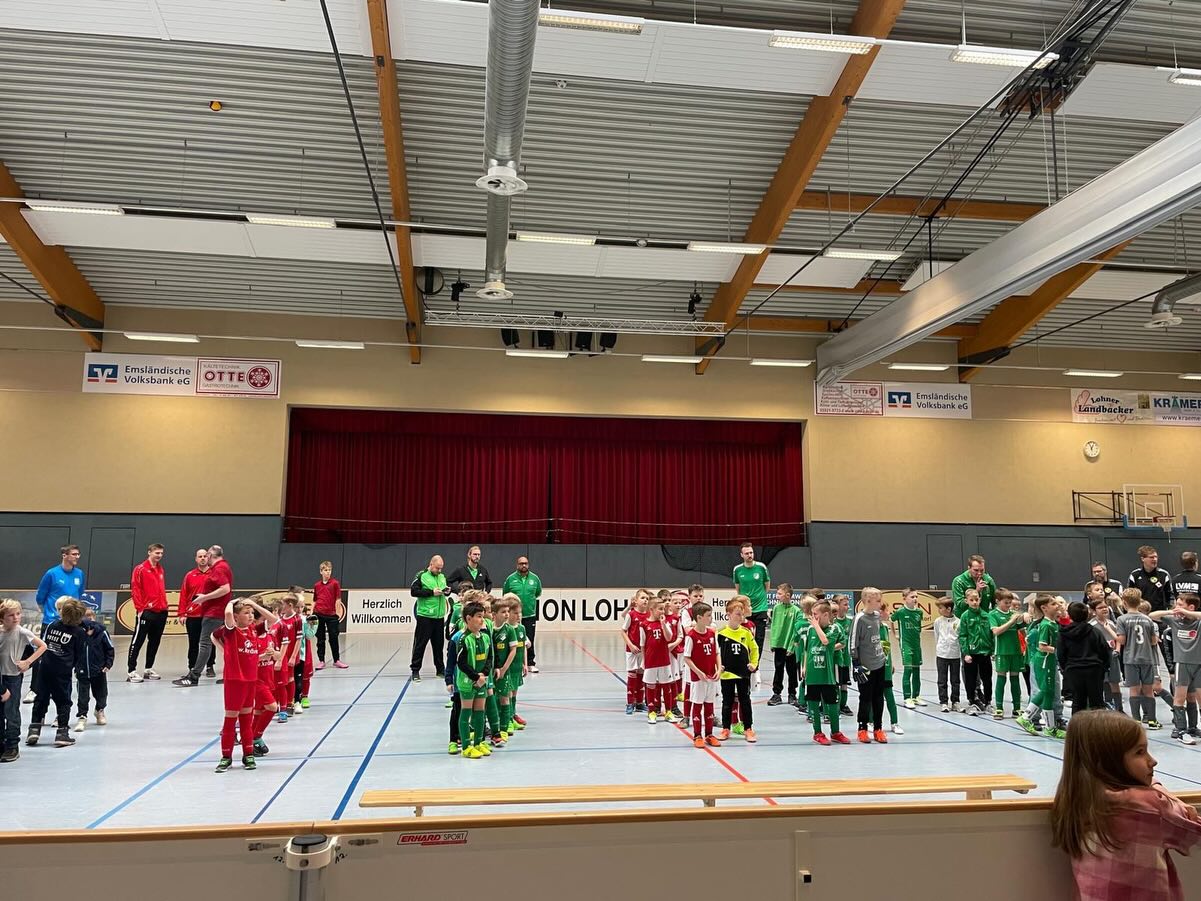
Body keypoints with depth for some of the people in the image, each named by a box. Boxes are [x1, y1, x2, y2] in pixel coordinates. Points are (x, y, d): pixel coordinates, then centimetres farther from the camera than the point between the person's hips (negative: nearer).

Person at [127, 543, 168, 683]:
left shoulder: (161, 570, 15)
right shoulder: (140, 569, -5)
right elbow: (135, 589, -9)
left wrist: (164, 605, 13)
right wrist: (140, 608, -14)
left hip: (161, 612, 7)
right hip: (146, 612, -7)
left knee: (155, 641, 12)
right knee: (138, 641, -4)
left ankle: (149, 669, 20)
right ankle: (132, 671, -2)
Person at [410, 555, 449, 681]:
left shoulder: (442, 576, 12)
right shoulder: (421, 576, -5)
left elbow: (446, 589, 24)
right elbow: (413, 591, -12)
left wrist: (447, 591, 0)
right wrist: (431, 592, -17)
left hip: (439, 615, 6)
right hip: (425, 615, -5)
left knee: (438, 643, 12)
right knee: (420, 643, -1)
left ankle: (440, 669, 22)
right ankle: (415, 670, 6)